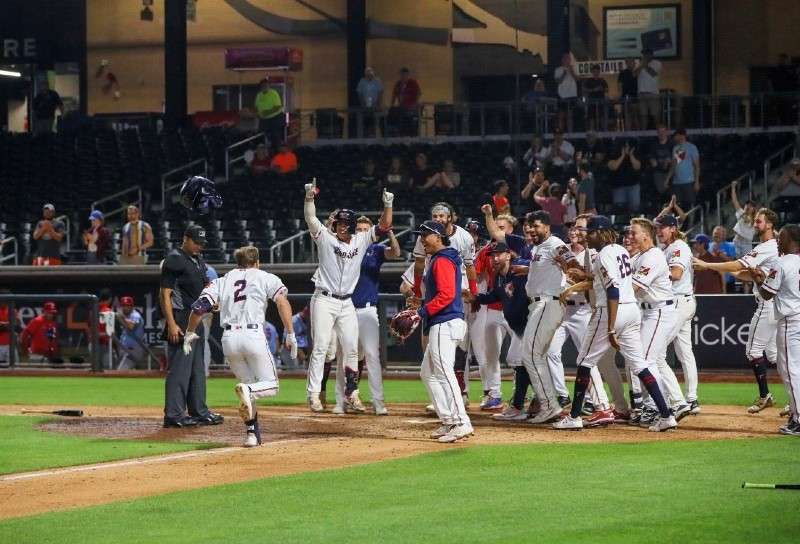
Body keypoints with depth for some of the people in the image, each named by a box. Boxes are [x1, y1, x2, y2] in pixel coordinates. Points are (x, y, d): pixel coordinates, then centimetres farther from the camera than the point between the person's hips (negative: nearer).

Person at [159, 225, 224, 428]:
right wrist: (171, 324, -23)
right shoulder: (174, 260, -12)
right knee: (180, 367, -10)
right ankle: (173, 415, -8)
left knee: (198, 367, 14)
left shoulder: (198, 261, 16)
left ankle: (199, 411, 22)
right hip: (180, 319, -10)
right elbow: (165, 294, -16)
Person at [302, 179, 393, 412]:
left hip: (347, 303, 4)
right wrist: (309, 197, -29)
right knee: (320, 348, -7)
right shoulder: (325, 238, -2)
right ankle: (314, 395, -8)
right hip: (324, 301, -4)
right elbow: (310, 218, -13)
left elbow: (384, 225, 1)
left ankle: (351, 395, 15)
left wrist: (388, 205, -16)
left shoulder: (361, 240, 7)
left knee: (351, 350, 6)